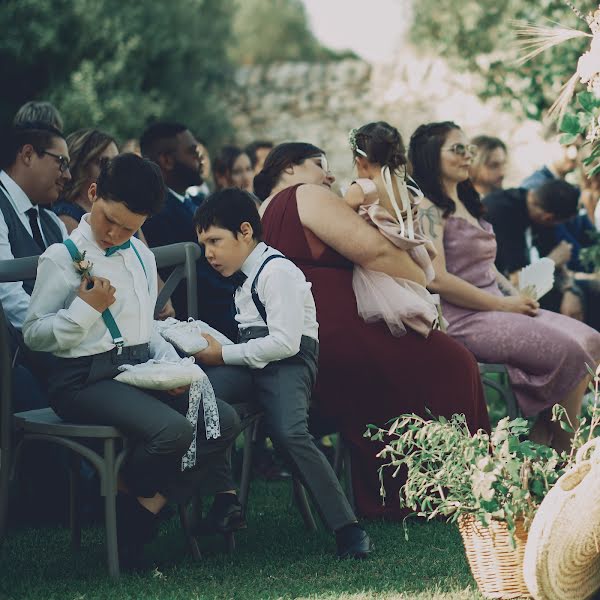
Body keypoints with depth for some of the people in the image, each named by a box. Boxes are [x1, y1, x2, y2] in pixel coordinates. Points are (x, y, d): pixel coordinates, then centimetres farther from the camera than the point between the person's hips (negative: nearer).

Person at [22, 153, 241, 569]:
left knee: (224, 421, -14)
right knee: (174, 431, -30)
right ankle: (129, 517, -1)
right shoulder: (63, 258, -6)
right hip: (86, 378, -8)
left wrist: (172, 362, 7)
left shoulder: (142, 257, 17)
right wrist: (86, 307, -18)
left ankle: (148, 507, -5)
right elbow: (34, 335, -7)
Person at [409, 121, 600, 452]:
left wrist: (517, 296, 4)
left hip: (497, 308, 9)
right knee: (568, 350, -22)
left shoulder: (466, 204, 21)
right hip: (464, 320, -9)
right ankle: (564, 459, -11)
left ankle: (539, 445, -11)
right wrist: (504, 304, -14)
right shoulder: (428, 210, -8)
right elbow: (437, 279, -18)